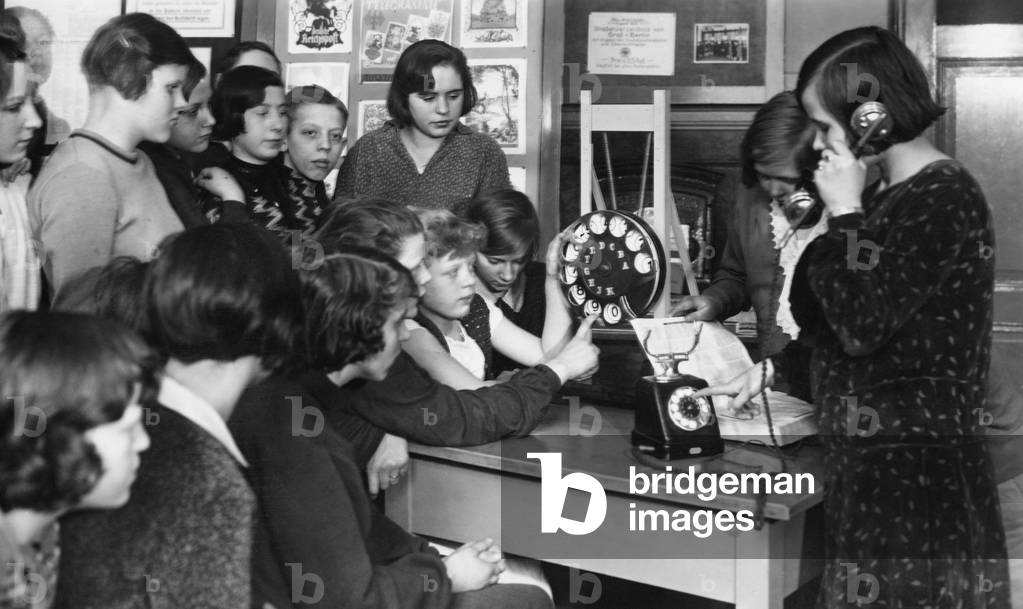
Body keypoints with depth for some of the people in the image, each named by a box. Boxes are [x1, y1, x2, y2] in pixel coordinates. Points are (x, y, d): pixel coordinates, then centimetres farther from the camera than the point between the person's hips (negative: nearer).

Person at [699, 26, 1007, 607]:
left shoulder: (944, 199, -15)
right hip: (878, 457, 9)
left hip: (916, 467, -9)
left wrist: (845, 212, -14)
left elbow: (862, 325, -19)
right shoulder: (894, 197, 13)